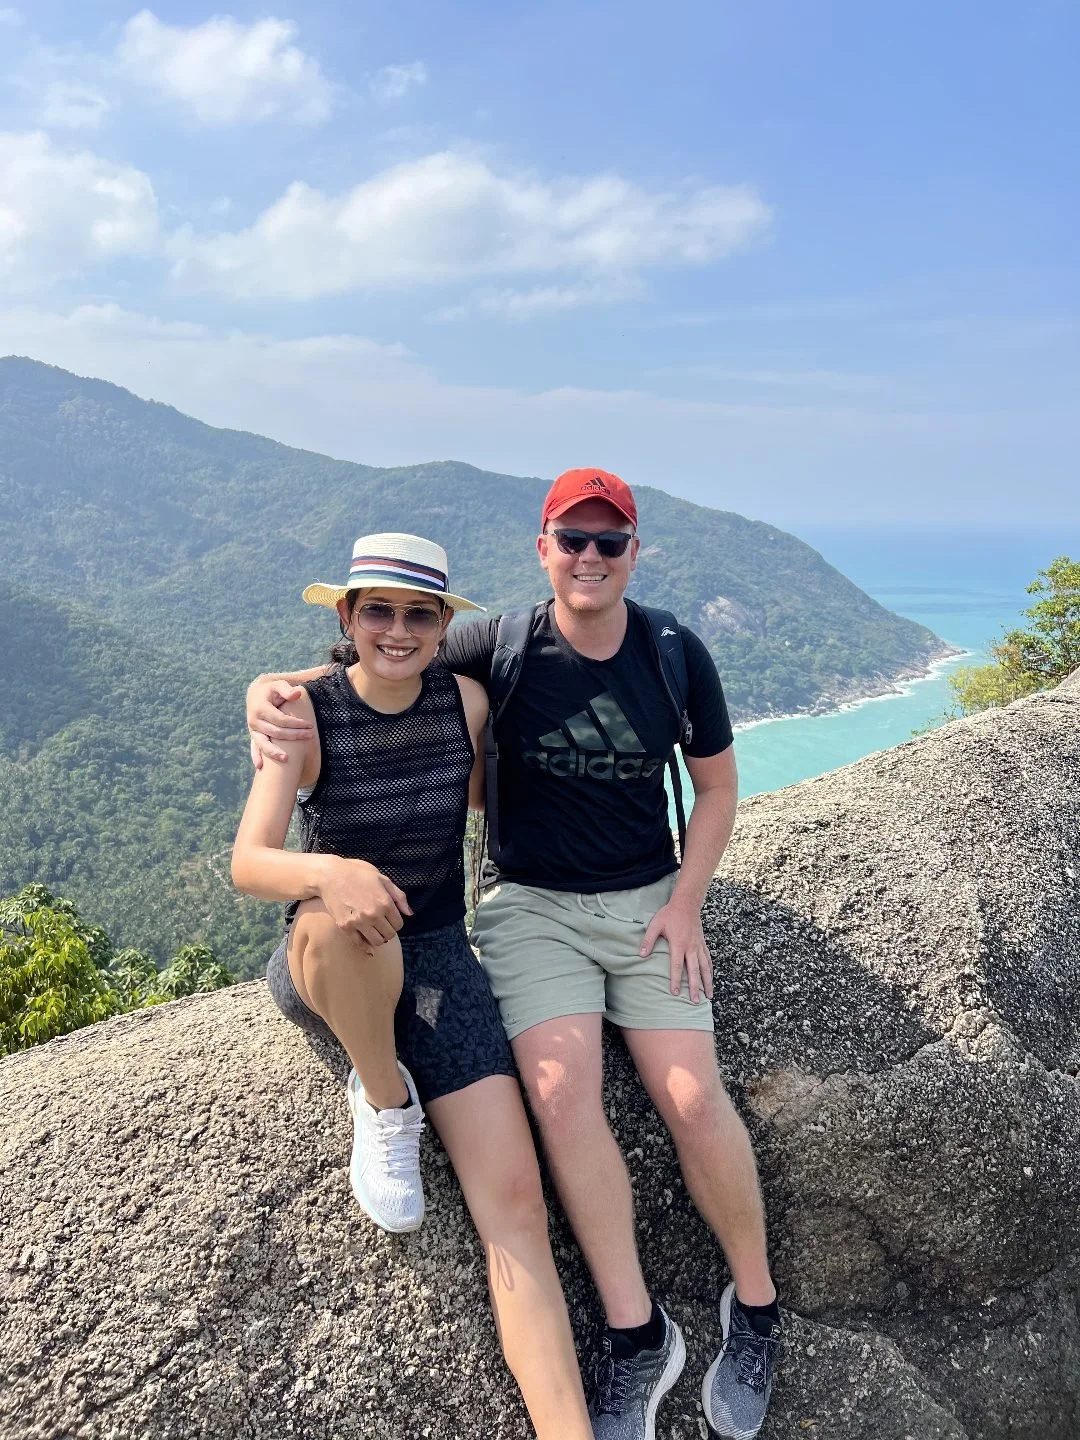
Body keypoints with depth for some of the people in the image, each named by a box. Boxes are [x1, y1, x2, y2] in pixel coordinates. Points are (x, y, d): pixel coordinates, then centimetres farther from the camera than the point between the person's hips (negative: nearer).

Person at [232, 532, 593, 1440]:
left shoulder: (466, 700, -5)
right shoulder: (307, 713, -13)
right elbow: (249, 865, -22)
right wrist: (330, 871, -44)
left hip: (437, 958, 2)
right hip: (324, 968, -2)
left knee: (515, 1201, -14)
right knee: (344, 922, -40)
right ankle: (385, 1102, -11)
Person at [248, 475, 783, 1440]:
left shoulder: (677, 656, 0)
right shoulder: (502, 647, -6)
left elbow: (716, 784, 9)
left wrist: (686, 903, -1)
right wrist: (271, 689, -22)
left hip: (648, 899, 1)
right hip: (532, 904, -1)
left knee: (694, 1097, -14)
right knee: (563, 1093, -22)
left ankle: (756, 1309, 11)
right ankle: (637, 1337, -5)